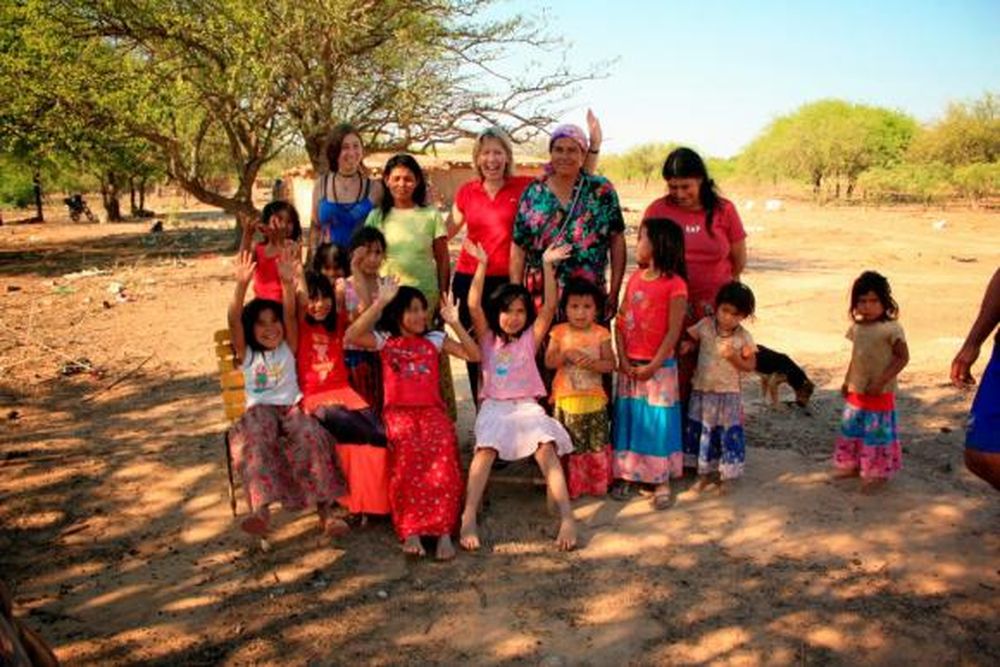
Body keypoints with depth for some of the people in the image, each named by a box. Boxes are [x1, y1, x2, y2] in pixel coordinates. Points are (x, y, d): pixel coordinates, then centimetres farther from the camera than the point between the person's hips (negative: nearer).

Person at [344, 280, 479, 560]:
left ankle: (444, 530, -34)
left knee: (443, 448, -33)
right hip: (398, 410, -1)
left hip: (431, 409, 1)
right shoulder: (385, 340, 10)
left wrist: (455, 323, 1)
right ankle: (410, 530, -32)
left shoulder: (434, 339, 15)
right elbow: (352, 335, -11)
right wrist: (380, 302, -13)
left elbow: (474, 355, 9)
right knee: (407, 450, -36)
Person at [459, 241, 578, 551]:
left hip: (527, 406, 1)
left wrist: (548, 265, -8)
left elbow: (550, 306, -1)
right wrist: (481, 265, -10)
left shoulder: (530, 337, 11)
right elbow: (473, 306, -4)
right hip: (494, 406, -1)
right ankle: (468, 519, -33)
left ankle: (567, 518, -30)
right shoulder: (487, 337, 11)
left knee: (547, 448, -26)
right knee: (486, 449, -30)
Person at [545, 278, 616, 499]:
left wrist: (593, 363, -22)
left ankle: (598, 484, 24)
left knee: (596, 445, 7)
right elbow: (549, 361, -4)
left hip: (593, 398, 0)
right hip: (566, 398, 0)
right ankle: (569, 486, 21)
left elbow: (610, 363, -4)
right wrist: (566, 355, -21)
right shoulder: (559, 332, -1)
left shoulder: (601, 334, -2)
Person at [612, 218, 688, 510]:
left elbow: (673, 332, -14)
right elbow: (620, 321, 4)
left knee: (658, 421, 2)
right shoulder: (635, 278, 7)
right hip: (629, 367, 6)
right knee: (627, 418, 11)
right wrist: (623, 360, -6)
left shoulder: (674, 285, -12)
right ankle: (627, 475, 23)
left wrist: (652, 366, -15)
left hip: (658, 368, -6)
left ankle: (661, 482, 13)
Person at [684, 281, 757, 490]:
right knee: (701, 432, 11)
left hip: (728, 394, -2)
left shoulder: (744, 338, -8)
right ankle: (703, 473, 26)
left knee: (728, 434, 4)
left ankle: (726, 476, 19)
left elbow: (750, 365, -4)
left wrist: (734, 357, -21)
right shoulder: (705, 326, -5)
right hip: (702, 390, 2)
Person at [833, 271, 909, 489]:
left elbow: (902, 357, -15)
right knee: (852, 428, 15)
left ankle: (878, 471, 16)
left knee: (878, 431, 3)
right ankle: (852, 464, 31)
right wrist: (847, 381, 13)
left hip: (880, 395, -7)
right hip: (856, 392, 7)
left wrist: (881, 381, -20)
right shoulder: (857, 327, 5)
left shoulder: (891, 329, -16)